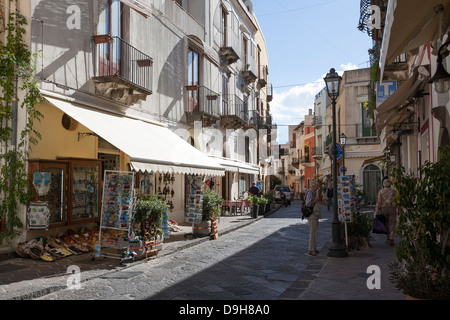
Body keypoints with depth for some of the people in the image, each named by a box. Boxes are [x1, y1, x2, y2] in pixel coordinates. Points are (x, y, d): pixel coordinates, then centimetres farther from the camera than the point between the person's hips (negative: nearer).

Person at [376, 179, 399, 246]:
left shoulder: (381, 191, -2)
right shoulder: (394, 191, 0)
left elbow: (379, 202, -9)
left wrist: (378, 210, -6)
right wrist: (398, 209, 5)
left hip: (383, 209, 0)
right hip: (392, 209, 0)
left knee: (386, 224, 14)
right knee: (392, 224, 1)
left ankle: (388, 238, 22)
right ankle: (391, 239, -13)